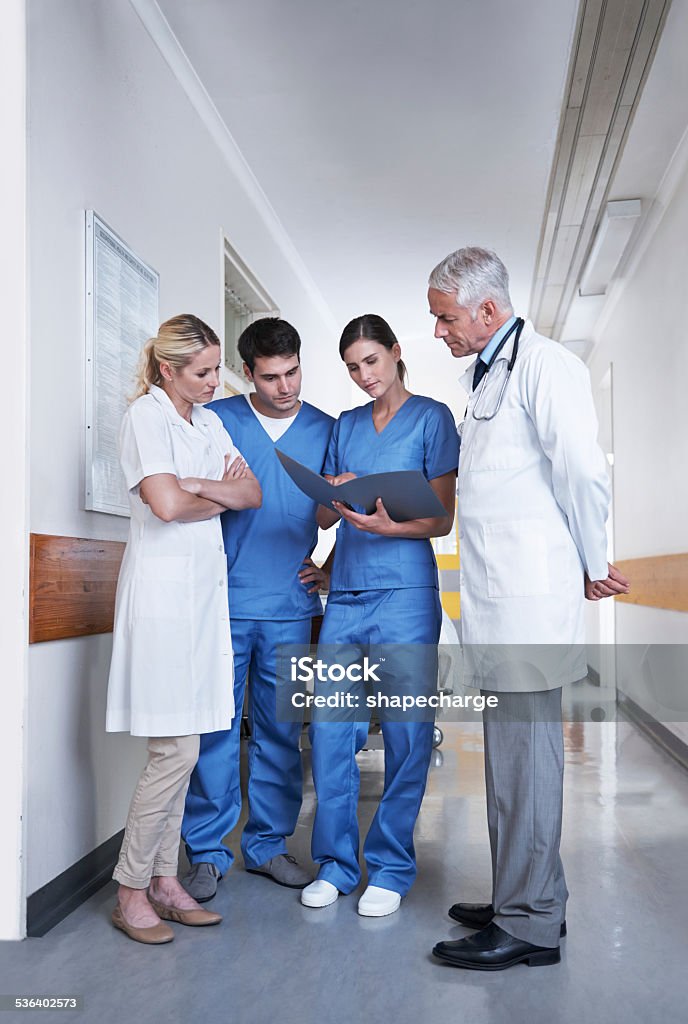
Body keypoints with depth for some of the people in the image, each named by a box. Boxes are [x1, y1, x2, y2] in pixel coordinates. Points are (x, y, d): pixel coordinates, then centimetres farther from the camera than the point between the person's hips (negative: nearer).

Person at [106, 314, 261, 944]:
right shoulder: (146, 414, -6)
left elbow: (252, 493, 9)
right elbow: (167, 504, -18)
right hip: (162, 588, -7)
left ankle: (164, 881, 18)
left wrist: (195, 485, -9)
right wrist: (221, 496, 1)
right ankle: (130, 892, 5)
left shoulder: (208, 421, 17)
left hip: (204, 585, 7)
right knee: (176, 750, -8)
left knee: (181, 750, 9)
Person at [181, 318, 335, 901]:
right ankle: (208, 853, 12)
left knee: (281, 731, 9)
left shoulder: (326, 430, 10)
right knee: (215, 727, -1)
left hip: (289, 605, 2)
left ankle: (268, 844, 22)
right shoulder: (216, 419, 4)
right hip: (223, 600, -2)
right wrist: (224, 491, -11)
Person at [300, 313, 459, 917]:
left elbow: (442, 519, -3)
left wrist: (386, 525, -20)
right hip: (346, 594, 5)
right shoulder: (345, 426, 17)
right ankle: (335, 864, 16)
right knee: (330, 731, 2)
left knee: (405, 734, 0)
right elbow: (323, 517, 17)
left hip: (405, 594, -4)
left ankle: (391, 868, 13)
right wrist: (336, 496, -6)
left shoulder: (431, 417, 3)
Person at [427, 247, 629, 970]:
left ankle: (529, 925, 7)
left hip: (530, 593, -10)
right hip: (495, 595, 10)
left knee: (525, 749, -4)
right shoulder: (482, 375, 21)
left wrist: (593, 568, -5)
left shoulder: (545, 365, -10)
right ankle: (531, 899, 27)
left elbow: (582, 471, -14)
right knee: (509, 750, 14)